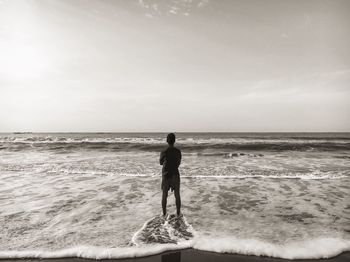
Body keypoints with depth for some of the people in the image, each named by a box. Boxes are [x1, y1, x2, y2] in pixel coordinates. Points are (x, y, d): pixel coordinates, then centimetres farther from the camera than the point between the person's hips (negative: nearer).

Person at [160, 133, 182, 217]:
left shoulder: (164, 152, -14)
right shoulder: (178, 152, -6)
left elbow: (161, 163, 3)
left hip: (166, 176, -1)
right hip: (175, 175, 2)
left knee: (164, 196, 11)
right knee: (177, 196, 12)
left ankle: (164, 214, 19)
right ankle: (178, 214, 20)